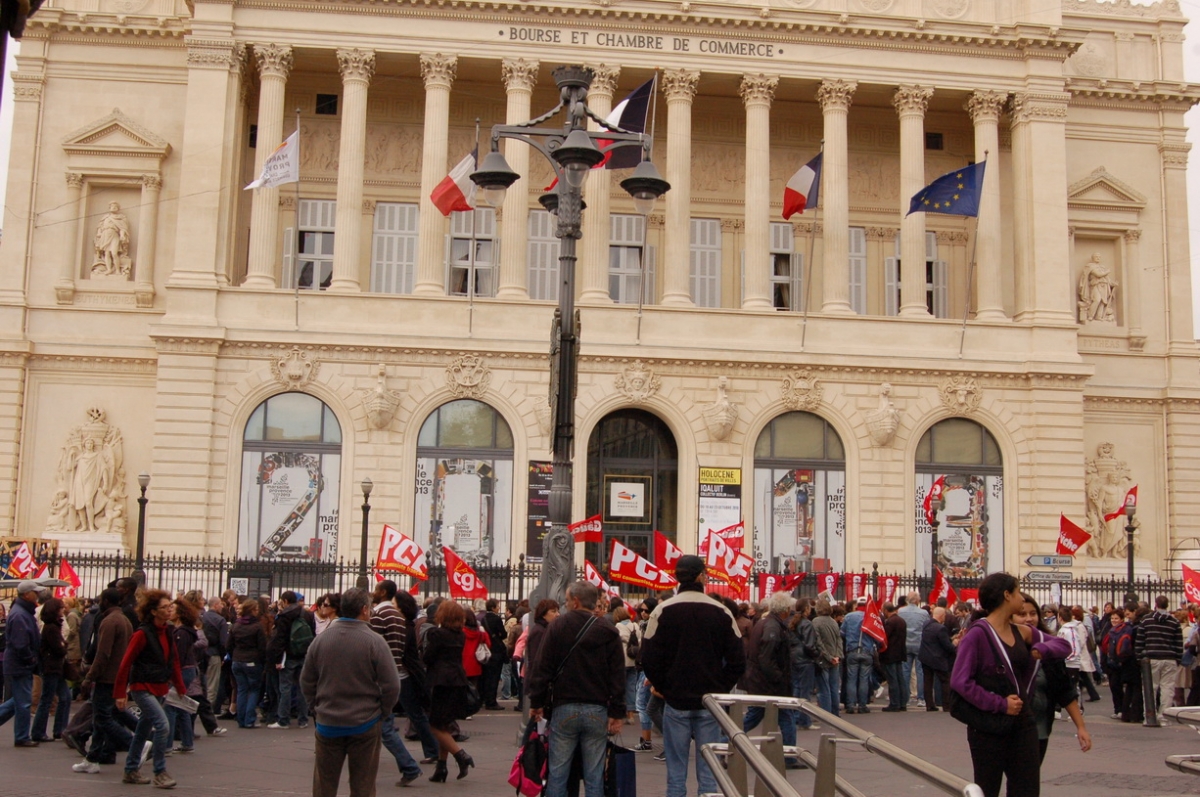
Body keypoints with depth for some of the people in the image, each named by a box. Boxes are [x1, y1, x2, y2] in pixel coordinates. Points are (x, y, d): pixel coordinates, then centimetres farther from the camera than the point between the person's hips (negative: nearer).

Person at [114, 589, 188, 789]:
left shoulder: (168, 632, 6)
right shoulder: (142, 634, -16)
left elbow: (174, 661, 13)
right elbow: (126, 664, -15)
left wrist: (180, 688, 12)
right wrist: (120, 693, -15)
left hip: (159, 689, 8)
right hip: (142, 688, -8)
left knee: (143, 730, 16)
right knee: (162, 725, -17)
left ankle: (131, 771, 29)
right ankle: (160, 773, -8)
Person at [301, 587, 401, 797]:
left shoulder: (321, 639, -5)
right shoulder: (375, 642, -15)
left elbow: (306, 682, 2)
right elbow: (392, 685, -15)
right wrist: (382, 712, 1)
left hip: (327, 724, 3)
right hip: (365, 724, -3)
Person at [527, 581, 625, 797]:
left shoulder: (557, 627, -2)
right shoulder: (609, 631, 2)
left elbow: (542, 668, -3)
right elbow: (618, 675, -1)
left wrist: (536, 702, 5)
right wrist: (617, 712, 1)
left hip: (563, 708, -1)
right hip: (597, 711, 1)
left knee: (557, 773, 5)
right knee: (594, 776, 5)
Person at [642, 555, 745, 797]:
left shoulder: (662, 611, -7)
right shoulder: (721, 613, -2)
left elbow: (649, 660, -7)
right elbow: (737, 661, -1)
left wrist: (665, 689, 5)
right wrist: (719, 689, 8)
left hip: (676, 703, -1)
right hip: (710, 704, 1)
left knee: (676, 773, 5)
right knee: (709, 772, 7)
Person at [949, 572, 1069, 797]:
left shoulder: (1022, 633, 7)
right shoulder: (978, 633, -14)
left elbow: (1063, 645, 17)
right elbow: (960, 681, -18)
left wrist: (1042, 649, -5)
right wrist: (1000, 704, -19)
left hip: (1023, 724, 7)